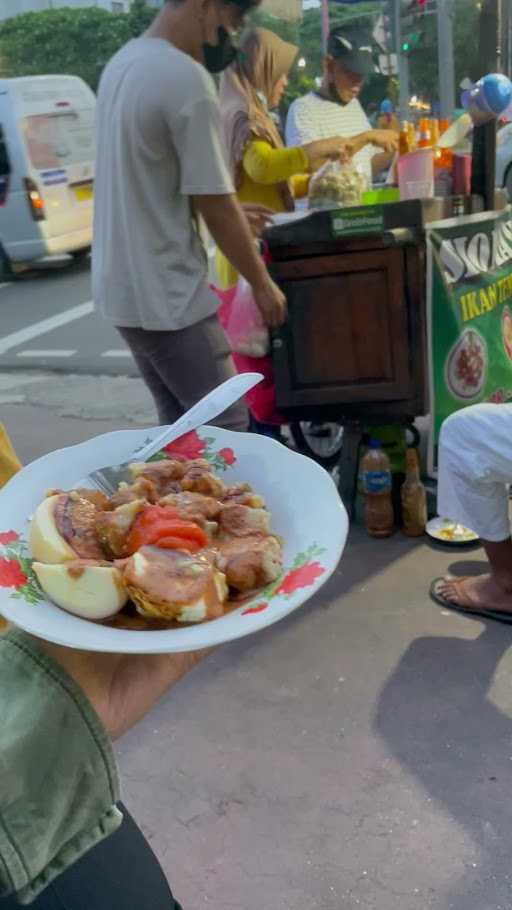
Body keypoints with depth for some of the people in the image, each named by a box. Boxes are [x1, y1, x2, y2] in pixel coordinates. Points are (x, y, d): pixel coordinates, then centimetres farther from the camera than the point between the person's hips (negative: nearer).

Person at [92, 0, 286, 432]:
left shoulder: (122, 62, 10)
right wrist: (263, 284, -4)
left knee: (180, 424, 17)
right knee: (226, 428, -1)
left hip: (120, 284, 10)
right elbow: (215, 206, -17)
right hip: (165, 293, -9)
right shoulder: (186, 77, -19)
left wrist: (232, 212, 21)